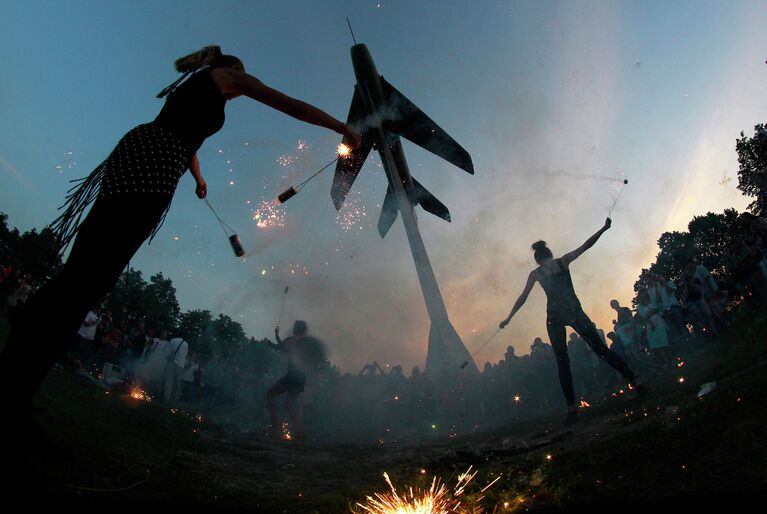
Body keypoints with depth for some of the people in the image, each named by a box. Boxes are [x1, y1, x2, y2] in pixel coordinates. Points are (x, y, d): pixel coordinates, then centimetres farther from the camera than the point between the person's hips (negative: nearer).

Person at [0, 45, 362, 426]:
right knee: (90, 276, -18)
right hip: (154, 165, -9)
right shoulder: (228, 74, 17)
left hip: (134, 152, 9)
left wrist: (198, 177, 69)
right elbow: (290, 105, 12)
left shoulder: (193, 85, 39)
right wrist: (343, 128, 18)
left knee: (81, 273, 3)